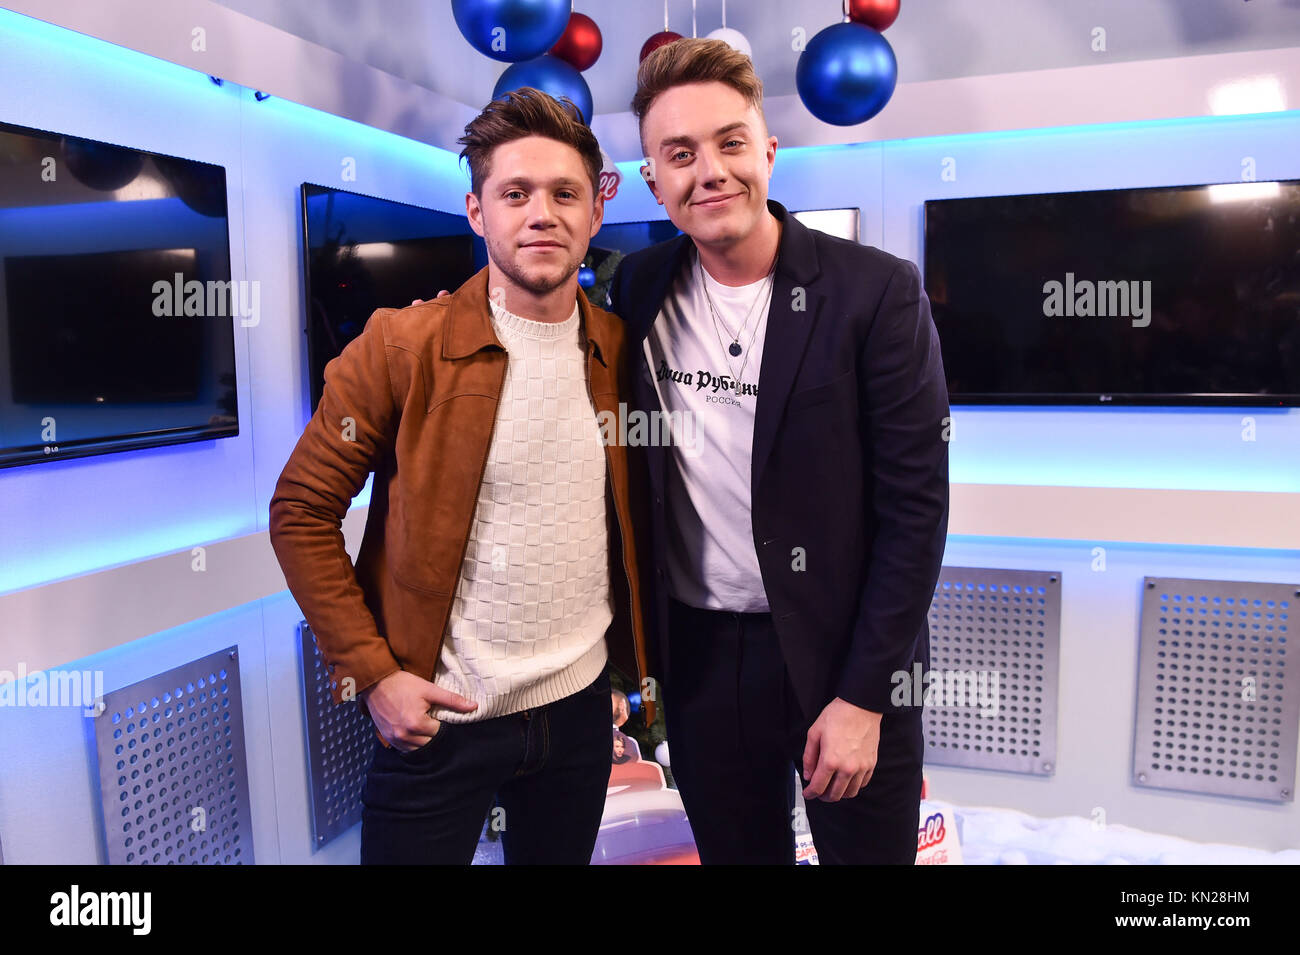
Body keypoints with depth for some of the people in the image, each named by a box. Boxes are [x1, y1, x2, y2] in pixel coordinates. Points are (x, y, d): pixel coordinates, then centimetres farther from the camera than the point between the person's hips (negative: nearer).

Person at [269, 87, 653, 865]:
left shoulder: (620, 350, -1)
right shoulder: (400, 348, -12)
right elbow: (302, 514, -8)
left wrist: (639, 648, 7)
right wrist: (371, 671, -12)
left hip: (581, 705, 4)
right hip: (436, 718, -3)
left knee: (560, 854, 22)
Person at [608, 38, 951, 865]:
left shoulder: (877, 291, -12)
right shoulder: (639, 291, -1)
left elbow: (916, 505, -12)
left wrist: (863, 697, -13)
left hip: (844, 647, -3)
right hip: (697, 651, 3)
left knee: (866, 847, 13)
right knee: (734, 851, 19)